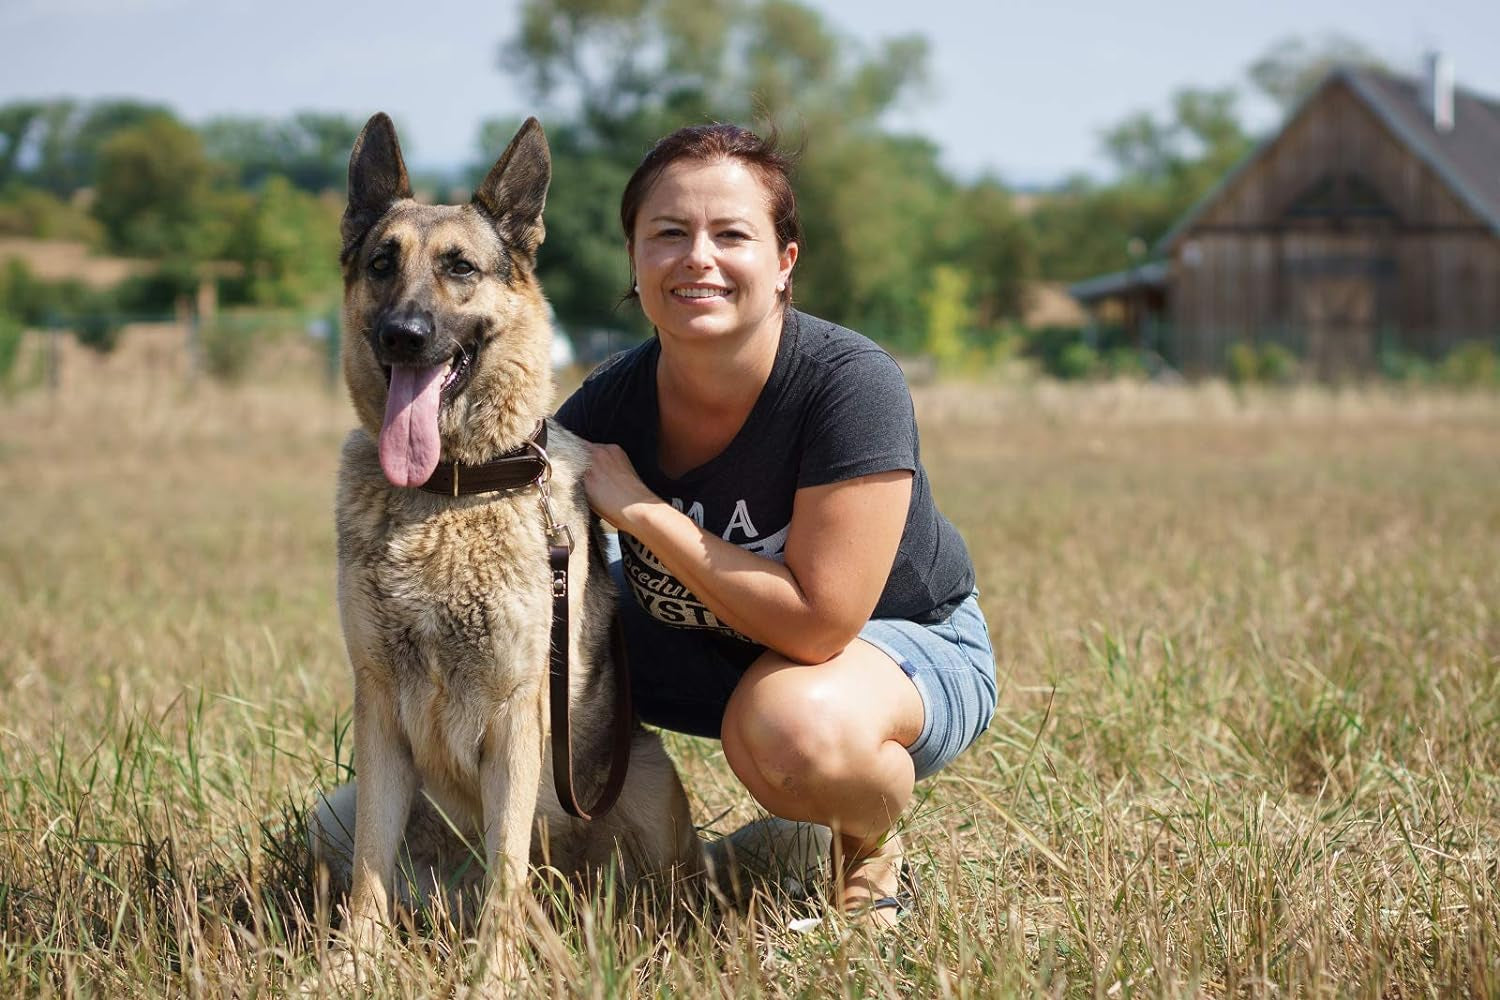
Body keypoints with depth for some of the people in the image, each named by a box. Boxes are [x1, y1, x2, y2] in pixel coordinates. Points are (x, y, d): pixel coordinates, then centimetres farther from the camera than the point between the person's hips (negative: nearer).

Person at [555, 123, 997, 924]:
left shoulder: (850, 385, -30)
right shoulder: (608, 406, -16)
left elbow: (818, 623, -32)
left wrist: (641, 511, -30)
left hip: (904, 638, -5)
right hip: (706, 642, 5)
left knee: (795, 725, -39)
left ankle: (868, 853, -3)